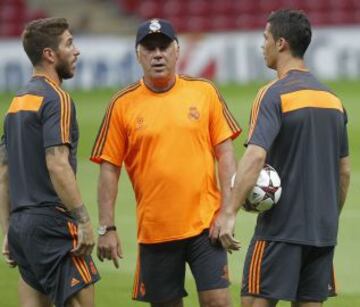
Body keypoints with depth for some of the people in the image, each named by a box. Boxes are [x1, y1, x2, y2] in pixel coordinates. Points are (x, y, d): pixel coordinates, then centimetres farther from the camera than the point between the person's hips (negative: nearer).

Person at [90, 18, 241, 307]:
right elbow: (109, 170, 2)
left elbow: (225, 153, 4)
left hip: (205, 224, 0)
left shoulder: (204, 92, 3)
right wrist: (107, 228, -3)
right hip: (154, 229, 0)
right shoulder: (123, 104, 1)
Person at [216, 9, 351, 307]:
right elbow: (344, 170, 16)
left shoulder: (275, 94, -10)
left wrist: (229, 213, -27)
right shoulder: (332, 98, 12)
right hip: (323, 232, 7)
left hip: (281, 229, -7)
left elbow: (255, 156, -23)